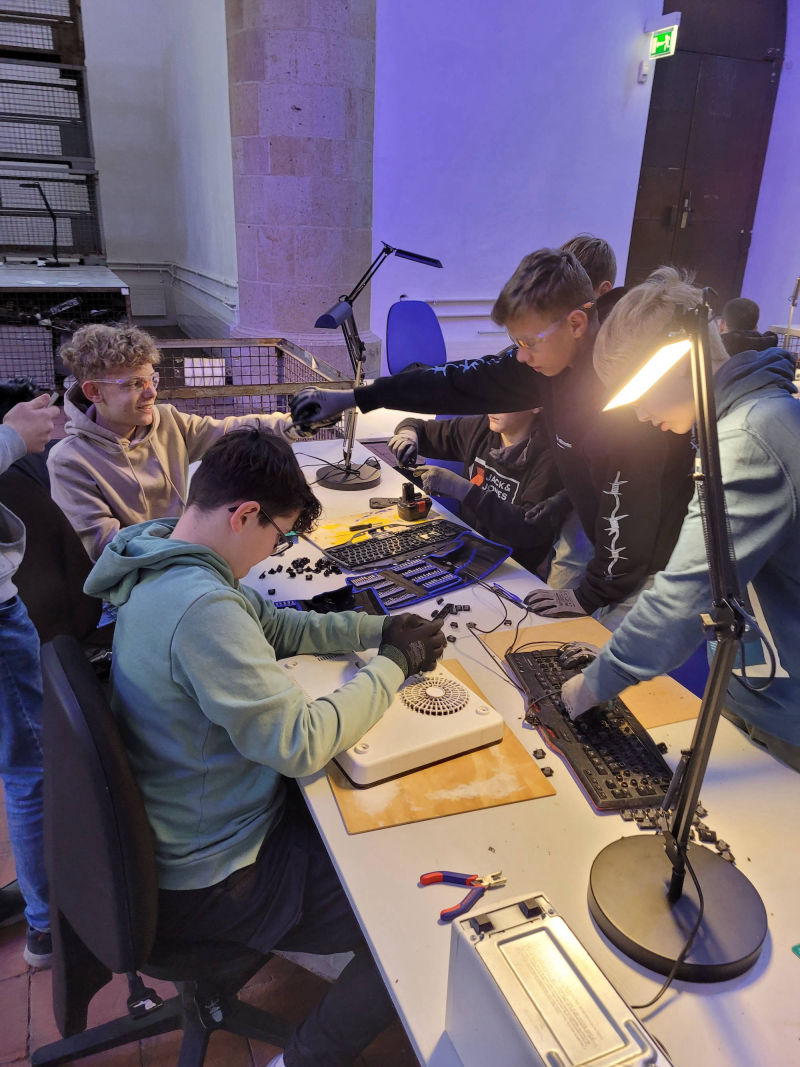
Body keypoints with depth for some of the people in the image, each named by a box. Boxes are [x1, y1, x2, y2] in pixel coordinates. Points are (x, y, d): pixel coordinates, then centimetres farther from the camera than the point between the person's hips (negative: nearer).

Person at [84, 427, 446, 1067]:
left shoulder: (163, 569, -1)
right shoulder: (200, 606, -33)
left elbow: (278, 625, 10)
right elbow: (300, 744, -30)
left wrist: (380, 630, -1)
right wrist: (392, 665, -17)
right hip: (209, 882, -9)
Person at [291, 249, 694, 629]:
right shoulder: (553, 355, -6)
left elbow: (628, 505, -27)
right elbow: (461, 383, -1)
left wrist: (592, 595, -15)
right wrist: (353, 398, 2)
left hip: (648, 565, -7)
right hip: (602, 543, 7)